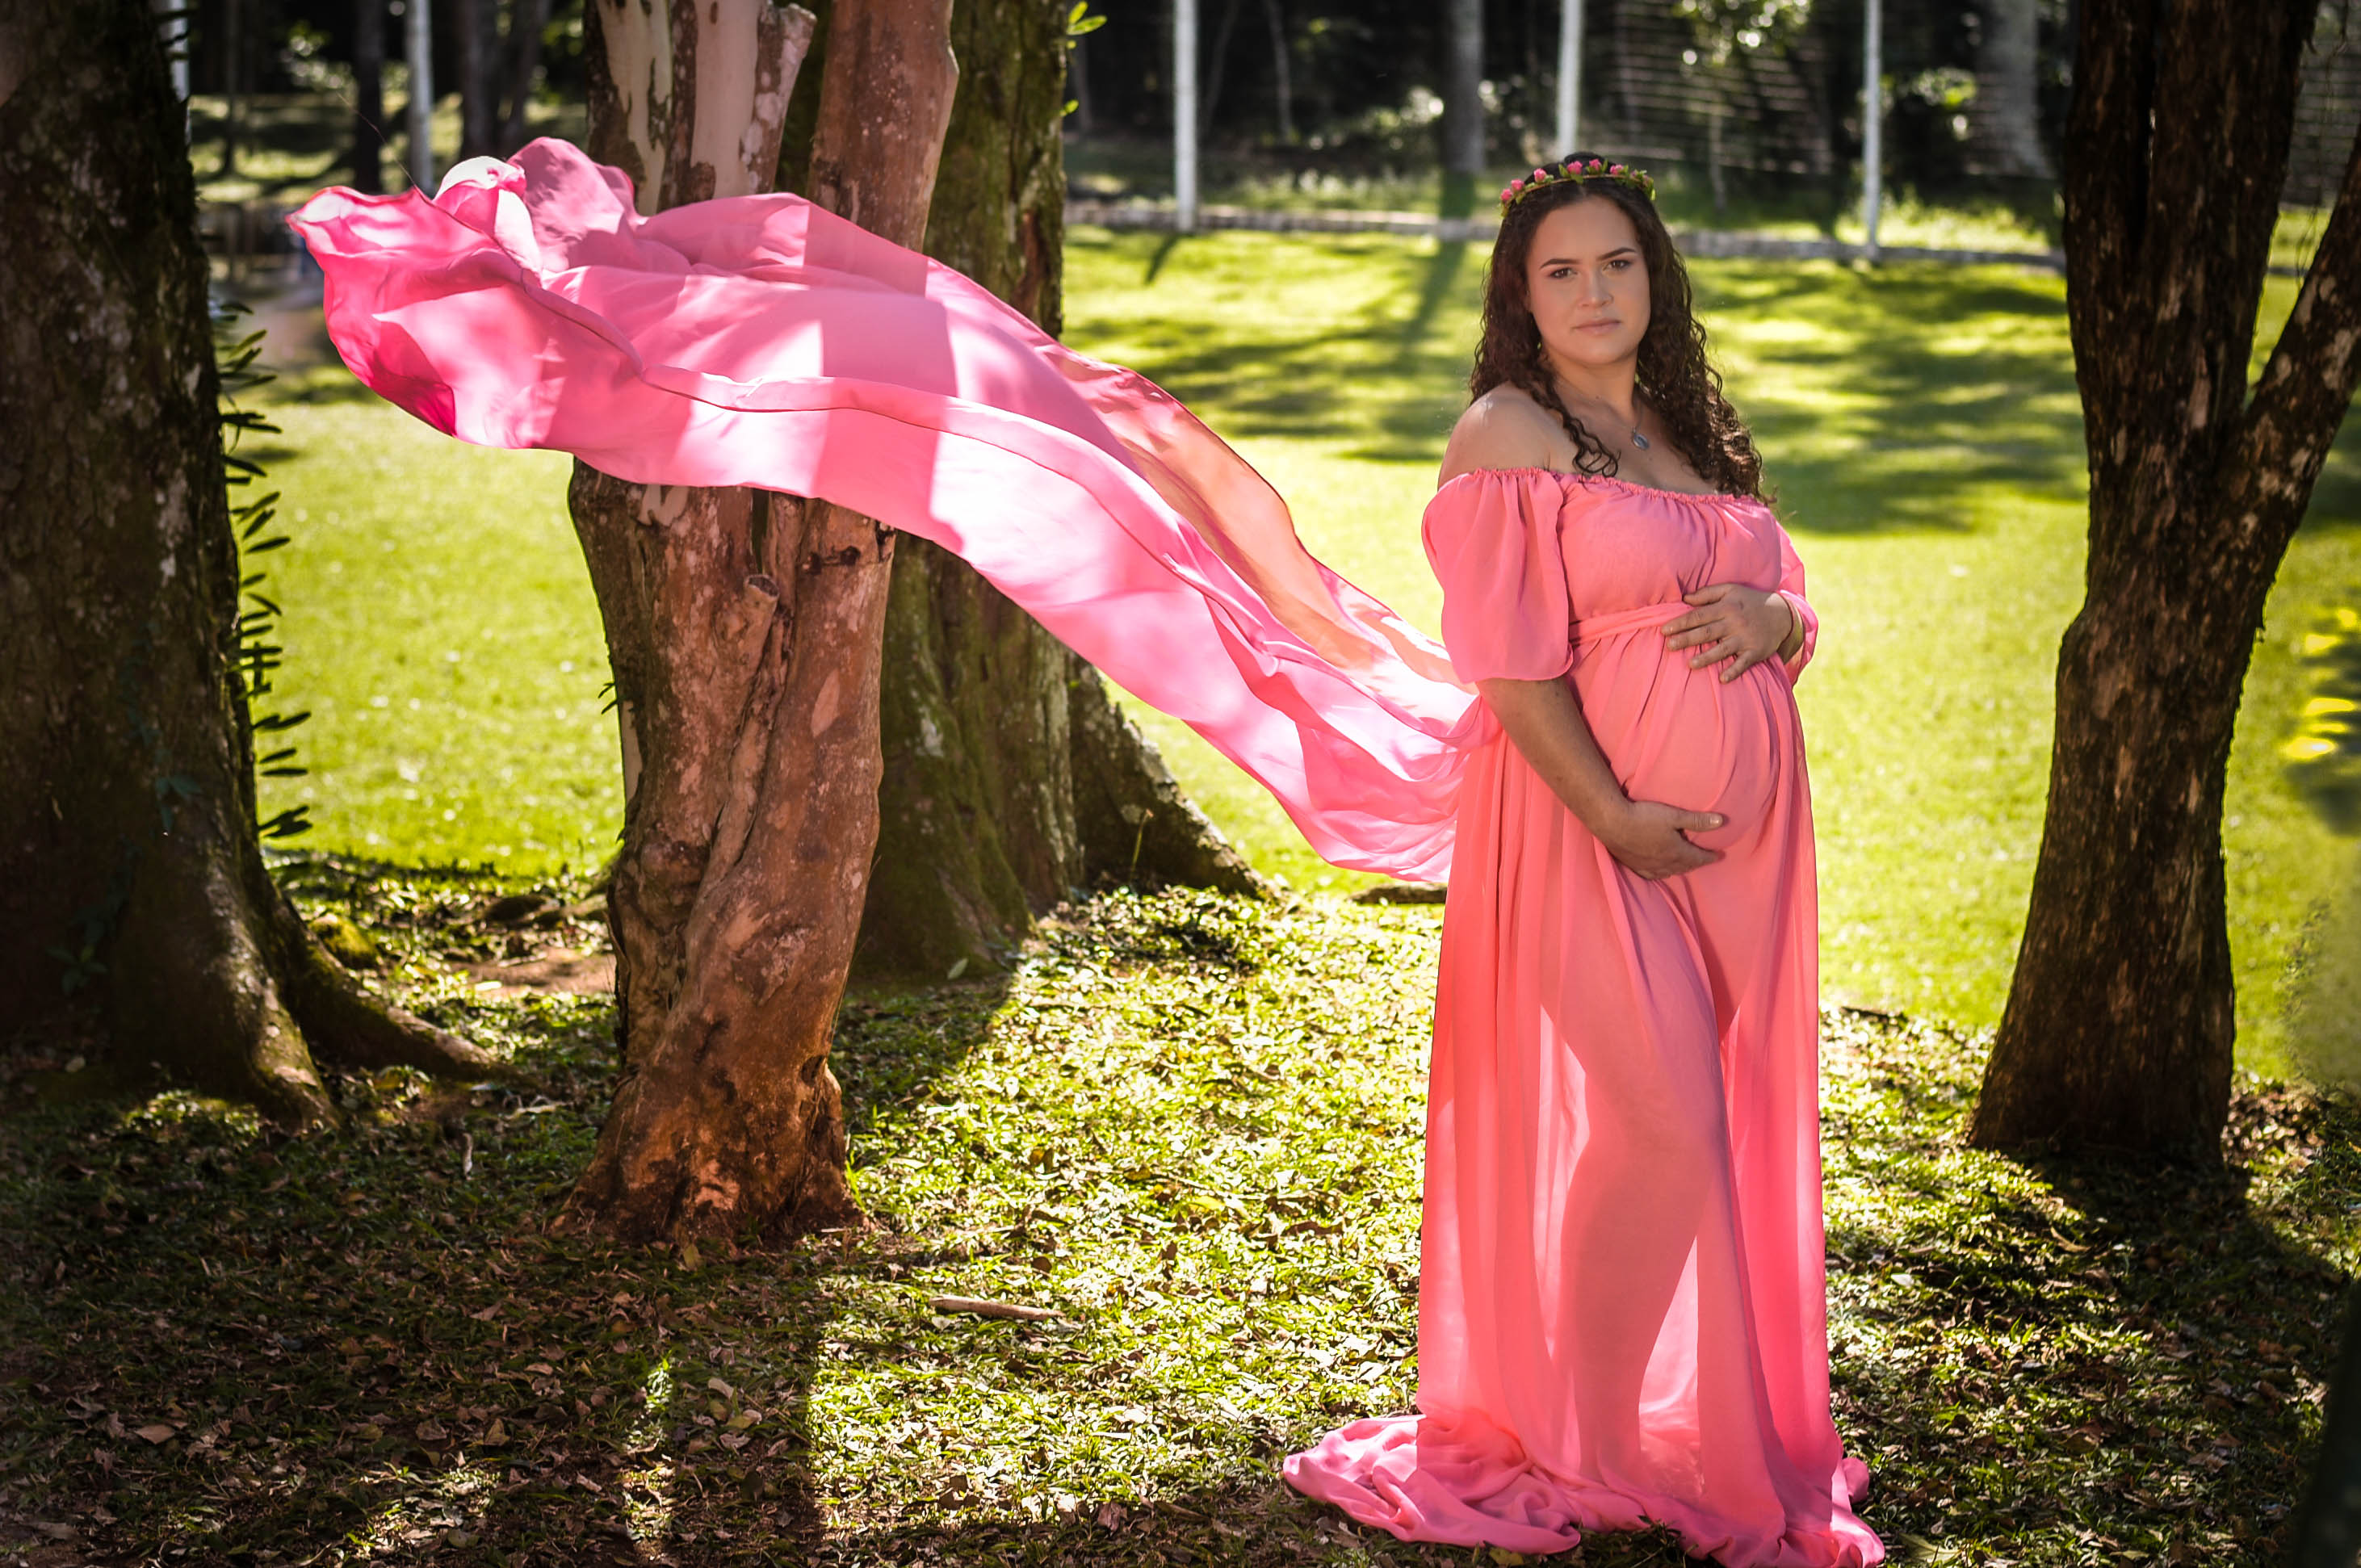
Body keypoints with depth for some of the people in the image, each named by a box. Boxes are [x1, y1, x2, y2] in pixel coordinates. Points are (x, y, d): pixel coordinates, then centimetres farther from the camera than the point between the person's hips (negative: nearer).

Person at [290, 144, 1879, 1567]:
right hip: (1592, 815, -7)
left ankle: (1729, 1415, 23)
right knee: (1640, 1123, -7)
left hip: (1742, 821, 7)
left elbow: (1794, 600, 18)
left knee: (1727, 1128, 10)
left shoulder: (1697, 431, 16)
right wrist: (1612, 816, -18)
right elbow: (1515, 661, -13)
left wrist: (1767, 618, -5)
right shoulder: (1511, 437, -6)